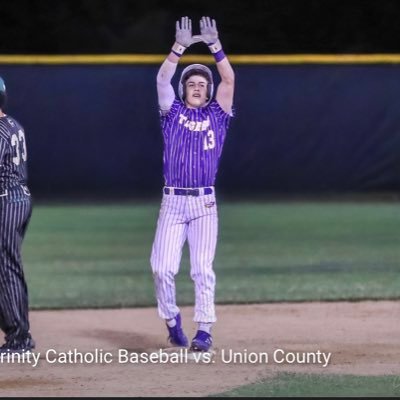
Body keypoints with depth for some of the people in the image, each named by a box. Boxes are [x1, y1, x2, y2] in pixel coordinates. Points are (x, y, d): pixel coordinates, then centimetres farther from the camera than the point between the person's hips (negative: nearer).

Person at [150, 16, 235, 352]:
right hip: (172, 201, 1)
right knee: (163, 268, -5)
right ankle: (172, 320, 16)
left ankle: (205, 331, -3)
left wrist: (214, 45, -12)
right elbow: (163, 78, -3)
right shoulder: (173, 112, 10)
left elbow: (229, 79, -2)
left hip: (205, 203, -1)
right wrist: (180, 47, -15)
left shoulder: (217, 114, 9)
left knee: (203, 269, -7)